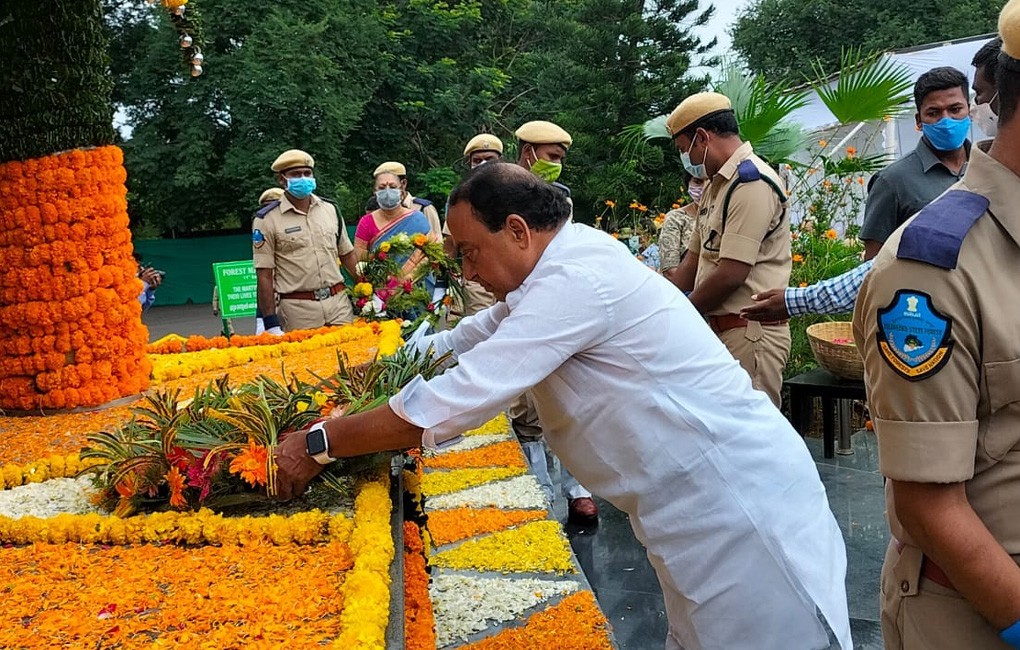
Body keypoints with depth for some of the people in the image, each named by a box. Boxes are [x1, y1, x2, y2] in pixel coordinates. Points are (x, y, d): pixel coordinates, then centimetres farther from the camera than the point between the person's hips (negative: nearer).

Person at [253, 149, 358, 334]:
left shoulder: (331, 210, 12)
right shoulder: (266, 220, -2)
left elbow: (347, 254, 18)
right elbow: (264, 275, -4)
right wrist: (271, 323, -9)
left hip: (339, 302, 4)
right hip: (297, 309, -4)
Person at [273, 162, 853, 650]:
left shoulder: (575, 280, -23)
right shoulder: (568, 261, 8)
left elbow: (445, 405, -23)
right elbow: (479, 334, 23)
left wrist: (319, 443, -12)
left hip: (741, 508, -10)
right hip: (702, 501, 10)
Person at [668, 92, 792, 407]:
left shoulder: (752, 183, -14)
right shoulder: (717, 185, 18)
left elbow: (731, 274, -20)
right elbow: (695, 259, 21)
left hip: (749, 331, -9)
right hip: (721, 328, 10)